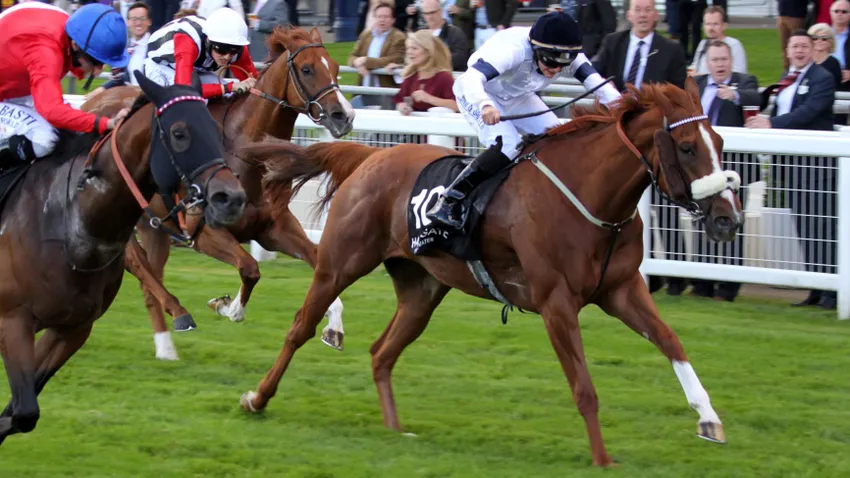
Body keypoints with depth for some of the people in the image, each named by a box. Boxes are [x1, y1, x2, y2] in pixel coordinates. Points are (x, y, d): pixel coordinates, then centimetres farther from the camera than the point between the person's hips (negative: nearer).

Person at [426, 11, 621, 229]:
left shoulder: (569, 55, -20)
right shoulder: (512, 49, -38)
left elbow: (596, 81, -28)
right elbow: (472, 79, -50)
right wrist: (485, 105, -70)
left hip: (517, 97, 7)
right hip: (476, 94, -7)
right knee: (507, 146, -28)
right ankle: (448, 203, -26)